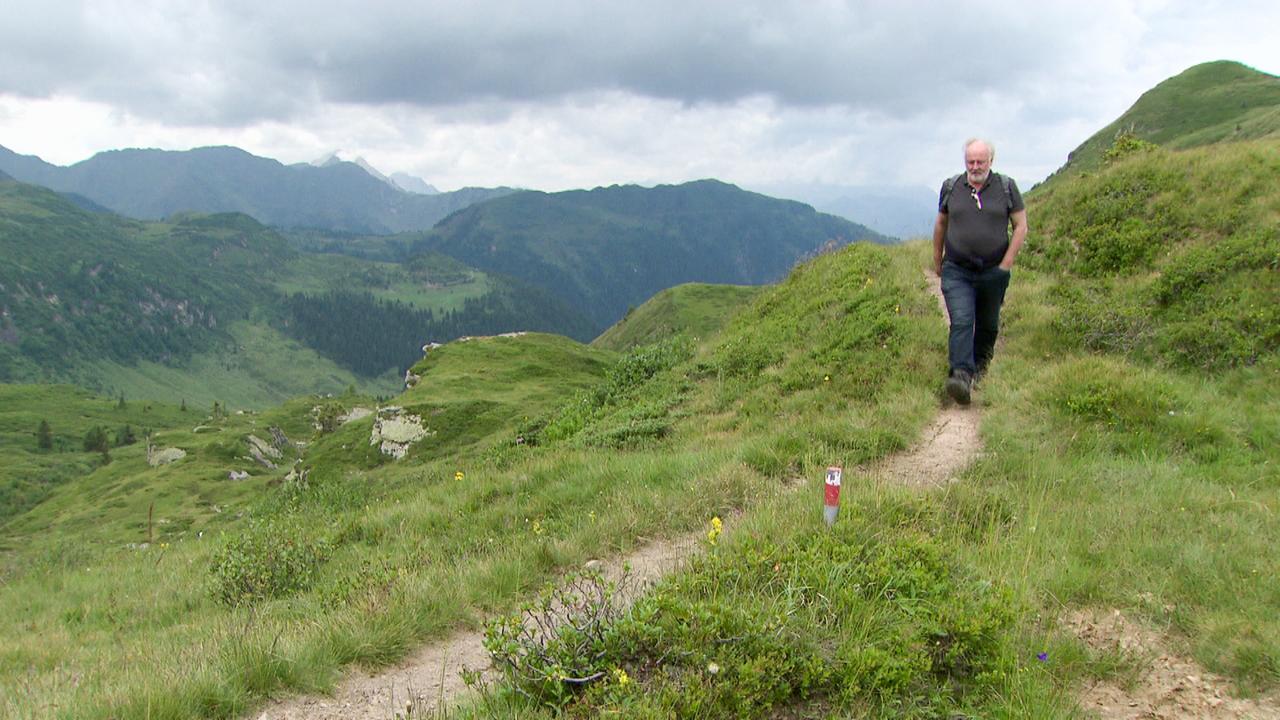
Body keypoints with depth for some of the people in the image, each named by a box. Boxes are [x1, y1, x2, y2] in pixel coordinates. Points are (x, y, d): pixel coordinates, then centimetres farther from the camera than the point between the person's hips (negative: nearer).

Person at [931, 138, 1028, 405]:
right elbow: (941, 224, 15)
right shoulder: (951, 187, 3)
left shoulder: (1006, 187, 0)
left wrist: (1007, 263, -6)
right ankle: (961, 375, -25)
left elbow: (1021, 226, 2)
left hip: (993, 273, 1)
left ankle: (980, 367, 33)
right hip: (956, 271, -1)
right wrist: (937, 260, 18)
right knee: (961, 322, -17)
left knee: (988, 325, 14)